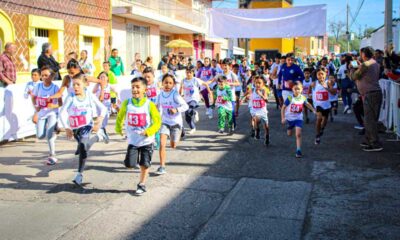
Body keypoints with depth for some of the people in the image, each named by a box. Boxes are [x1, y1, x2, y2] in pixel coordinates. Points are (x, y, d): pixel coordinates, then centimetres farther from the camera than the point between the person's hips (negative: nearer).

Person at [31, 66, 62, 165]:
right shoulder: (38, 86, -5)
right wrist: (36, 106, -5)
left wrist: (54, 106, -30)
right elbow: (33, 97, 12)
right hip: (41, 113, 4)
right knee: (40, 136, 1)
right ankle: (53, 133, 35)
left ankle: (52, 156, -3)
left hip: (52, 113, -4)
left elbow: (60, 103, -10)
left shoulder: (55, 87, -12)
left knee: (49, 135, -17)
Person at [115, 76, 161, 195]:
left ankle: (142, 185, 25)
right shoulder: (127, 103, -5)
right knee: (130, 164, -4)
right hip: (132, 140, 1)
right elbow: (120, 116, 13)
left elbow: (157, 122, -7)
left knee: (145, 164, 4)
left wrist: (148, 132, -19)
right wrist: (118, 128, 12)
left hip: (147, 141, -1)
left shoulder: (150, 105, -11)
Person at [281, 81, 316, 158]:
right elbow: (283, 108, -10)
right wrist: (283, 118, -12)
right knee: (289, 134, 20)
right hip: (289, 118, 0)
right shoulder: (289, 98, -18)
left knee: (298, 134, -13)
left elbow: (307, 104, 12)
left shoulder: (303, 98, -10)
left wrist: (313, 110, 4)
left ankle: (298, 150, -10)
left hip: (298, 118, 0)